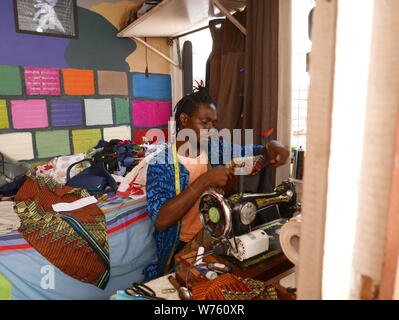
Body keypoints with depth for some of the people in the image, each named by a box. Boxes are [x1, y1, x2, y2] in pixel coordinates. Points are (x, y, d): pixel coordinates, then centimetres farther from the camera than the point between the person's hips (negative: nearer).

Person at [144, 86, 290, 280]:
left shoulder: (217, 149, 1)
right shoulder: (161, 163, -14)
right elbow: (160, 220, -25)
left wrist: (271, 148, -17)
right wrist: (205, 181, -29)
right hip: (180, 248, -4)